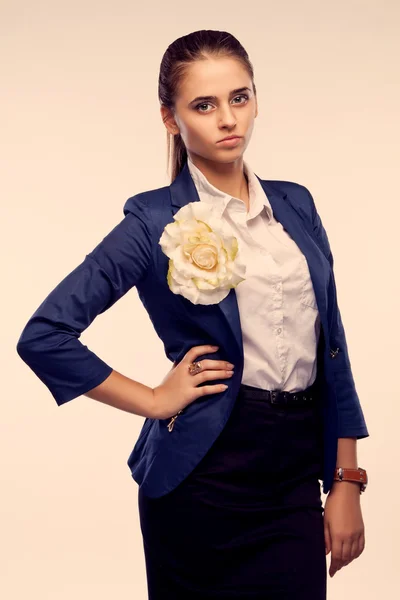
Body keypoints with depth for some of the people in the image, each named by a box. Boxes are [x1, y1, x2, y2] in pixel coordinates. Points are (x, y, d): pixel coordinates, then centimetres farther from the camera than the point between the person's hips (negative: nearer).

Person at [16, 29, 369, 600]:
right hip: (206, 473, -4)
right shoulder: (157, 221, -7)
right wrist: (155, 401, -8)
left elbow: (330, 344, 9)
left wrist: (347, 481, 5)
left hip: (297, 474, 4)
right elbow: (43, 336, -11)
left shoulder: (296, 204, 8)